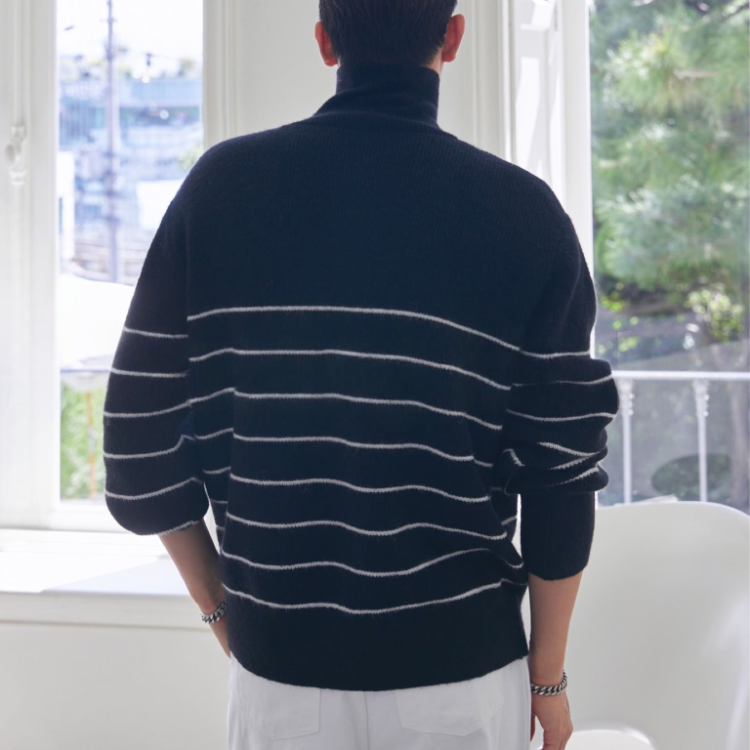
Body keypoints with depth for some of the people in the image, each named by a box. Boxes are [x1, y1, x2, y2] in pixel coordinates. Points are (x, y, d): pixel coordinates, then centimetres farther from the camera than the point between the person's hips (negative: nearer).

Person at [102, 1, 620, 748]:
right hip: (463, 674, -1)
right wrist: (548, 676, 4)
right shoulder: (525, 212, -9)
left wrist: (221, 614, 10)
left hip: (278, 670, 1)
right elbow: (563, 477, -8)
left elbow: (142, 448, -2)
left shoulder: (221, 184, -4)